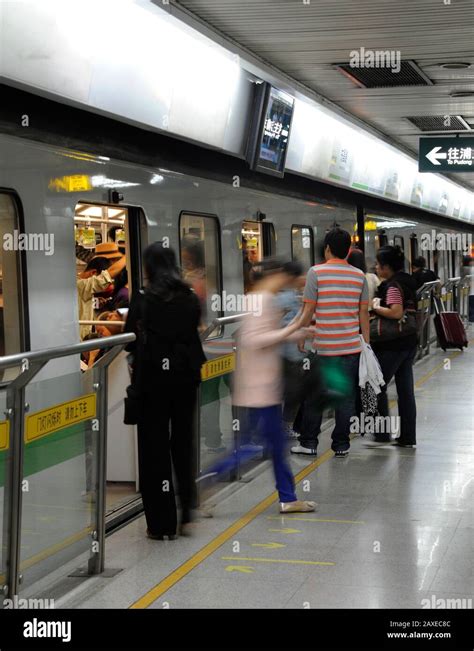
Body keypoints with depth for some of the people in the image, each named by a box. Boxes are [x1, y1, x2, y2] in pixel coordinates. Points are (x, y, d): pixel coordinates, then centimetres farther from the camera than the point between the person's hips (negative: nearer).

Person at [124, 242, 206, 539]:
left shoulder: (143, 300, -10)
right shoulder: (191, 298, 2)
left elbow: (129, 342, -5)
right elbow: (194, 333, 10)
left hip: (153, 378, -4)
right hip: (186, 376, 4)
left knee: (155, 447, 4)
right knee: (183, 442, 15)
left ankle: (163, 524, 7)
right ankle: (186, 515, 14)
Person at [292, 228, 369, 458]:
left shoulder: (316, 272, -5)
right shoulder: (359, 276, 5)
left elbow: (308, 311, -6)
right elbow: (363, 313, 7)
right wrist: (366, 343, 14)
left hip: (323, 346, -2)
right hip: (351, 346, 2)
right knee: (346, 396, 7)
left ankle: (309, 443, 12)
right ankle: (341, 445, 11)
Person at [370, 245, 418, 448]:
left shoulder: (393, 286, -16)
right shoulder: (407, 282, 12)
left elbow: (396, 312, -28)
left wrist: (376, 307, -16)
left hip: (392, 346, -9)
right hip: (409, 343, 9)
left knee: (377, 387, 4)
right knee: (406, 390, 8)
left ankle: (383, 433, 8)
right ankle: (408, 437, 11)